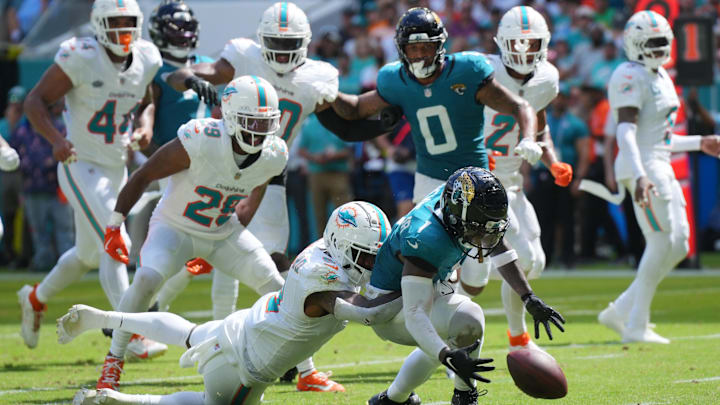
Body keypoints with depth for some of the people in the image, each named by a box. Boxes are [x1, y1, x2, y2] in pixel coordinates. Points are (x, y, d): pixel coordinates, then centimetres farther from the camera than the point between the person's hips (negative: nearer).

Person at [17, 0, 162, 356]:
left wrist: (146, 123, -7)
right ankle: (132, 338, -17)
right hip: (81, 166, -7)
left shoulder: (147, 59, -2)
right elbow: (35, 101, -16)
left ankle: (36, 299, 45)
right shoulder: (81, 59, -20)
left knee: (90, 254, 21)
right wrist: (56, 139, -31)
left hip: (117, 169, 7)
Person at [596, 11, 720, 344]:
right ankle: (636, 326, -3)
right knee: (662, 244, -11)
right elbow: (626, 132, -24)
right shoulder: (631, 78, -12)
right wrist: (640, 175, -34)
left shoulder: (659, 77, 19)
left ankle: (621, 311, 13)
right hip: (643, 168, -10)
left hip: (661, 168, 10)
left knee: (678, 247, 7)